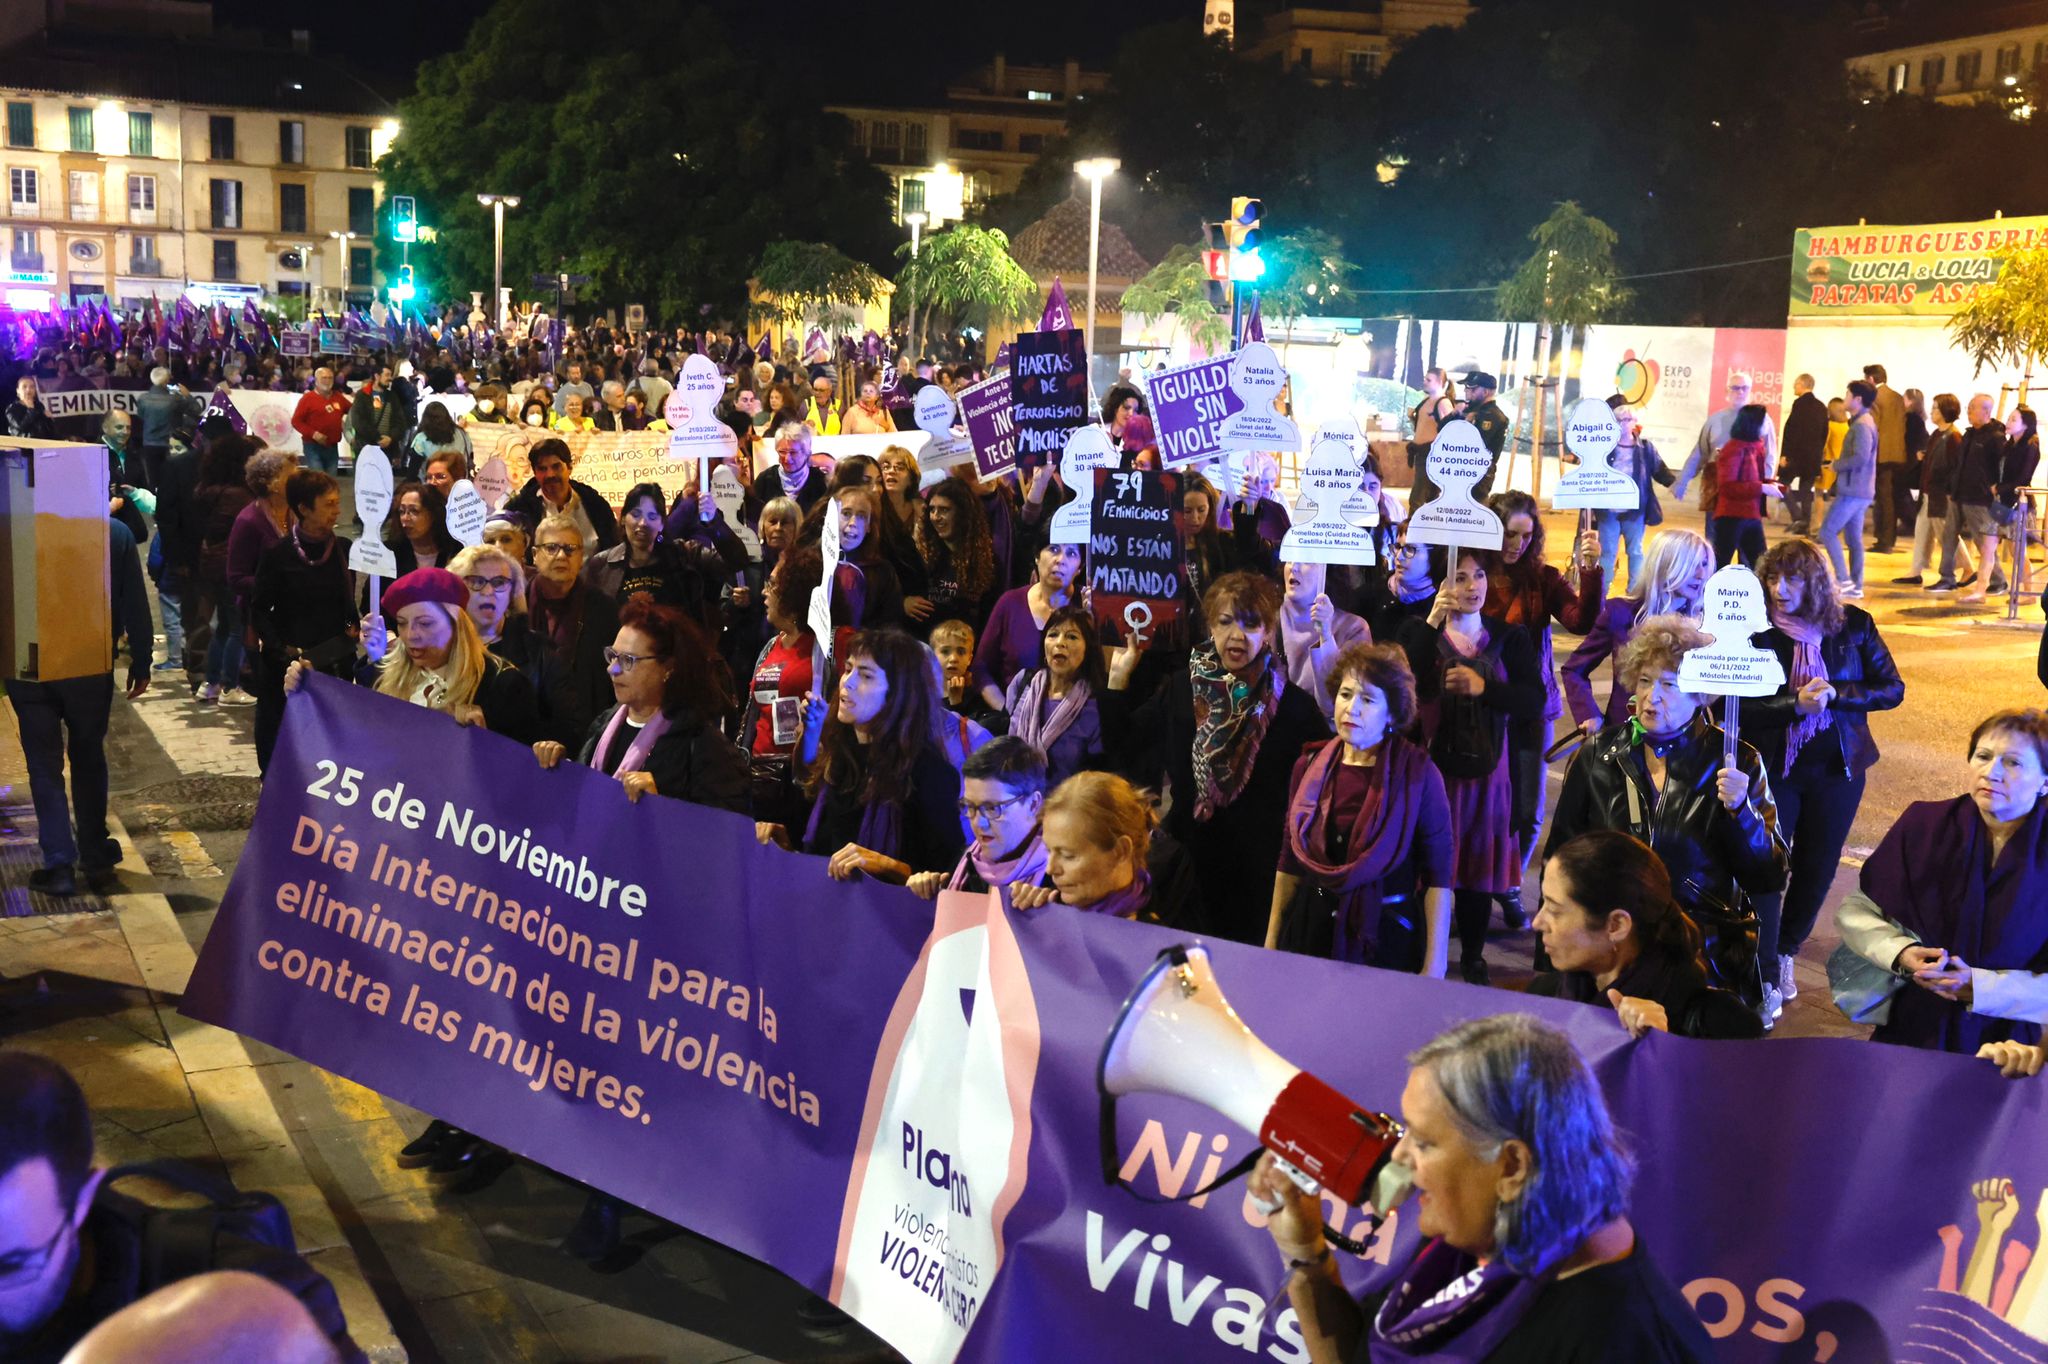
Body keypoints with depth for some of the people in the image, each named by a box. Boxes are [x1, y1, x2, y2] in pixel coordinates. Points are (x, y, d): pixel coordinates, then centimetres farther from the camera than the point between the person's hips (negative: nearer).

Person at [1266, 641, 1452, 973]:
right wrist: (1271, 943, 8)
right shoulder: (1309, 767, 2)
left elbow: (1438, 877, -10)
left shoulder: (1417, 774, -10)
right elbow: (1290, 863, 9)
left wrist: (1434, 968, -13)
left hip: (1388, 941, -3)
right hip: (1310, 933, 4)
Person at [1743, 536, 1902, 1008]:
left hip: (1837, 769, 3)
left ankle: (1786, 951, 37)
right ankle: (1765, 973, 10)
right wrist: (1796, 704, -31)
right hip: (1772, 768, -3)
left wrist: (1833, 693, -21)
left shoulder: (1853, 625, -6)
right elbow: (1741, 705, -16)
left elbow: (1892, 689, -6)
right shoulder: (1756, 630, -13)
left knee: (1817, 868, 15)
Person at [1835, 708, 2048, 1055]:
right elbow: (1854, 910, 8)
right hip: (1908, 1029, 1)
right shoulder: (1925, 825, 2)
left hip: (2002, 1043, -1)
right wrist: (1899, 952, -10)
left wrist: (1981, 988, -16)